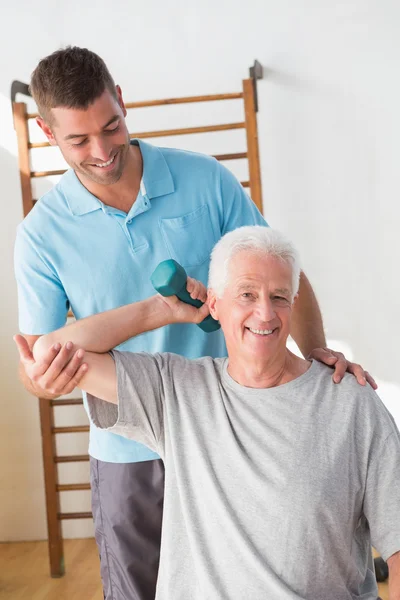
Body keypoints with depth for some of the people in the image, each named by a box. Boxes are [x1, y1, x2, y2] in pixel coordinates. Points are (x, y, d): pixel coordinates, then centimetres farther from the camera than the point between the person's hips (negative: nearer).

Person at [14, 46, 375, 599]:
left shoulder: (206, 181, -9)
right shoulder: (43, 233, -8)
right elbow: (35, 353, -5)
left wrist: (316, 350, -18)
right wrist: (40, 379, -29)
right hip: (126, 453, 0)